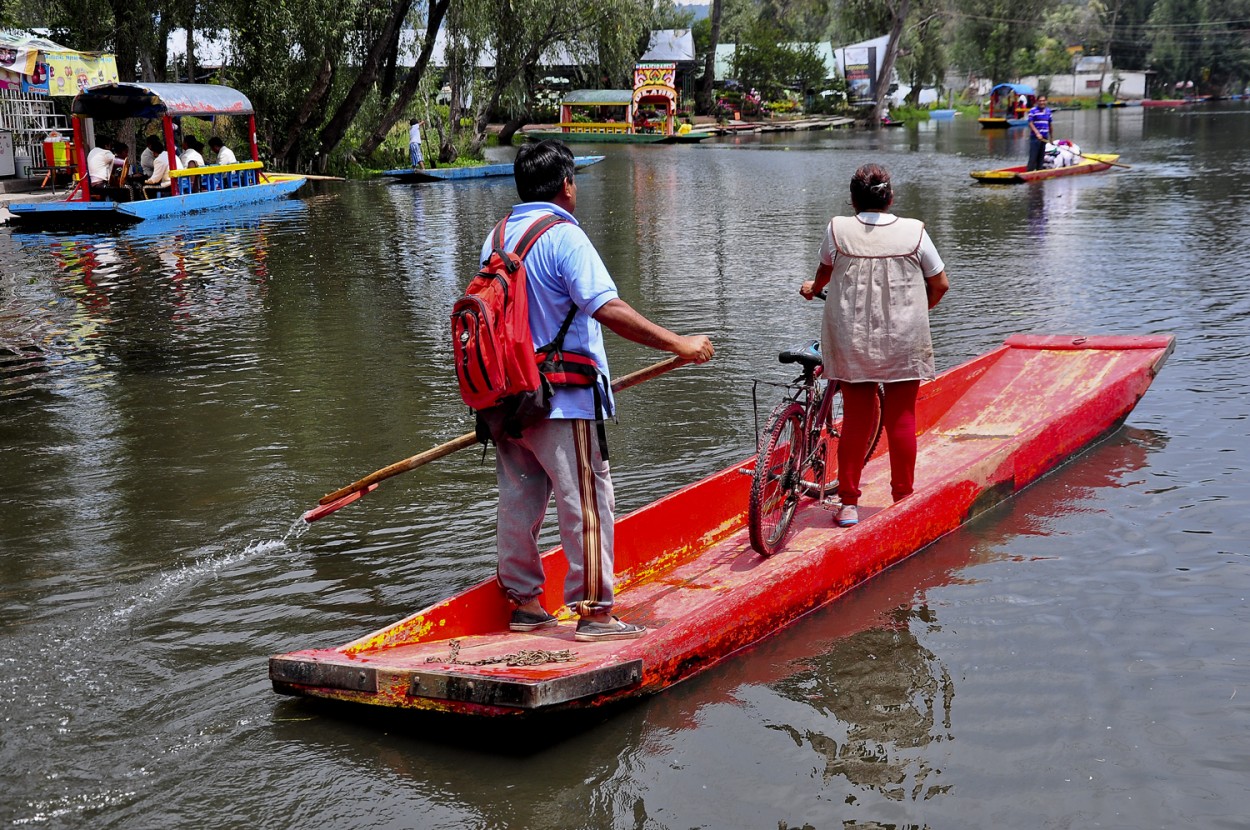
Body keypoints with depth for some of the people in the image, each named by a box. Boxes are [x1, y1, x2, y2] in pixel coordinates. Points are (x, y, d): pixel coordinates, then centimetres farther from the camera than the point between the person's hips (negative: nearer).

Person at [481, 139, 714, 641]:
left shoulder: (496, 238, 10)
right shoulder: (563, 236, -15)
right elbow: (609, 309, -24)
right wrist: (677, 343, -22)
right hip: (561, 402, -8)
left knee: (519, 501, 14)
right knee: (586, 502, -1)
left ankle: (523, 603, 23)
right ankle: (593, 611, 1)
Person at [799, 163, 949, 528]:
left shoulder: (837, 229, -4)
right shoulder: (914, 231, -4)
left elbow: (824, 271, 15)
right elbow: (940, 284, 3)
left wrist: (812, 289, 38)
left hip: (851, 342, 1)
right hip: (903, 342, -1)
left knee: (855, 418, 8)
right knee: (901, 418, 9)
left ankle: (848, 502, 12)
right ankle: (903, 498, 17)